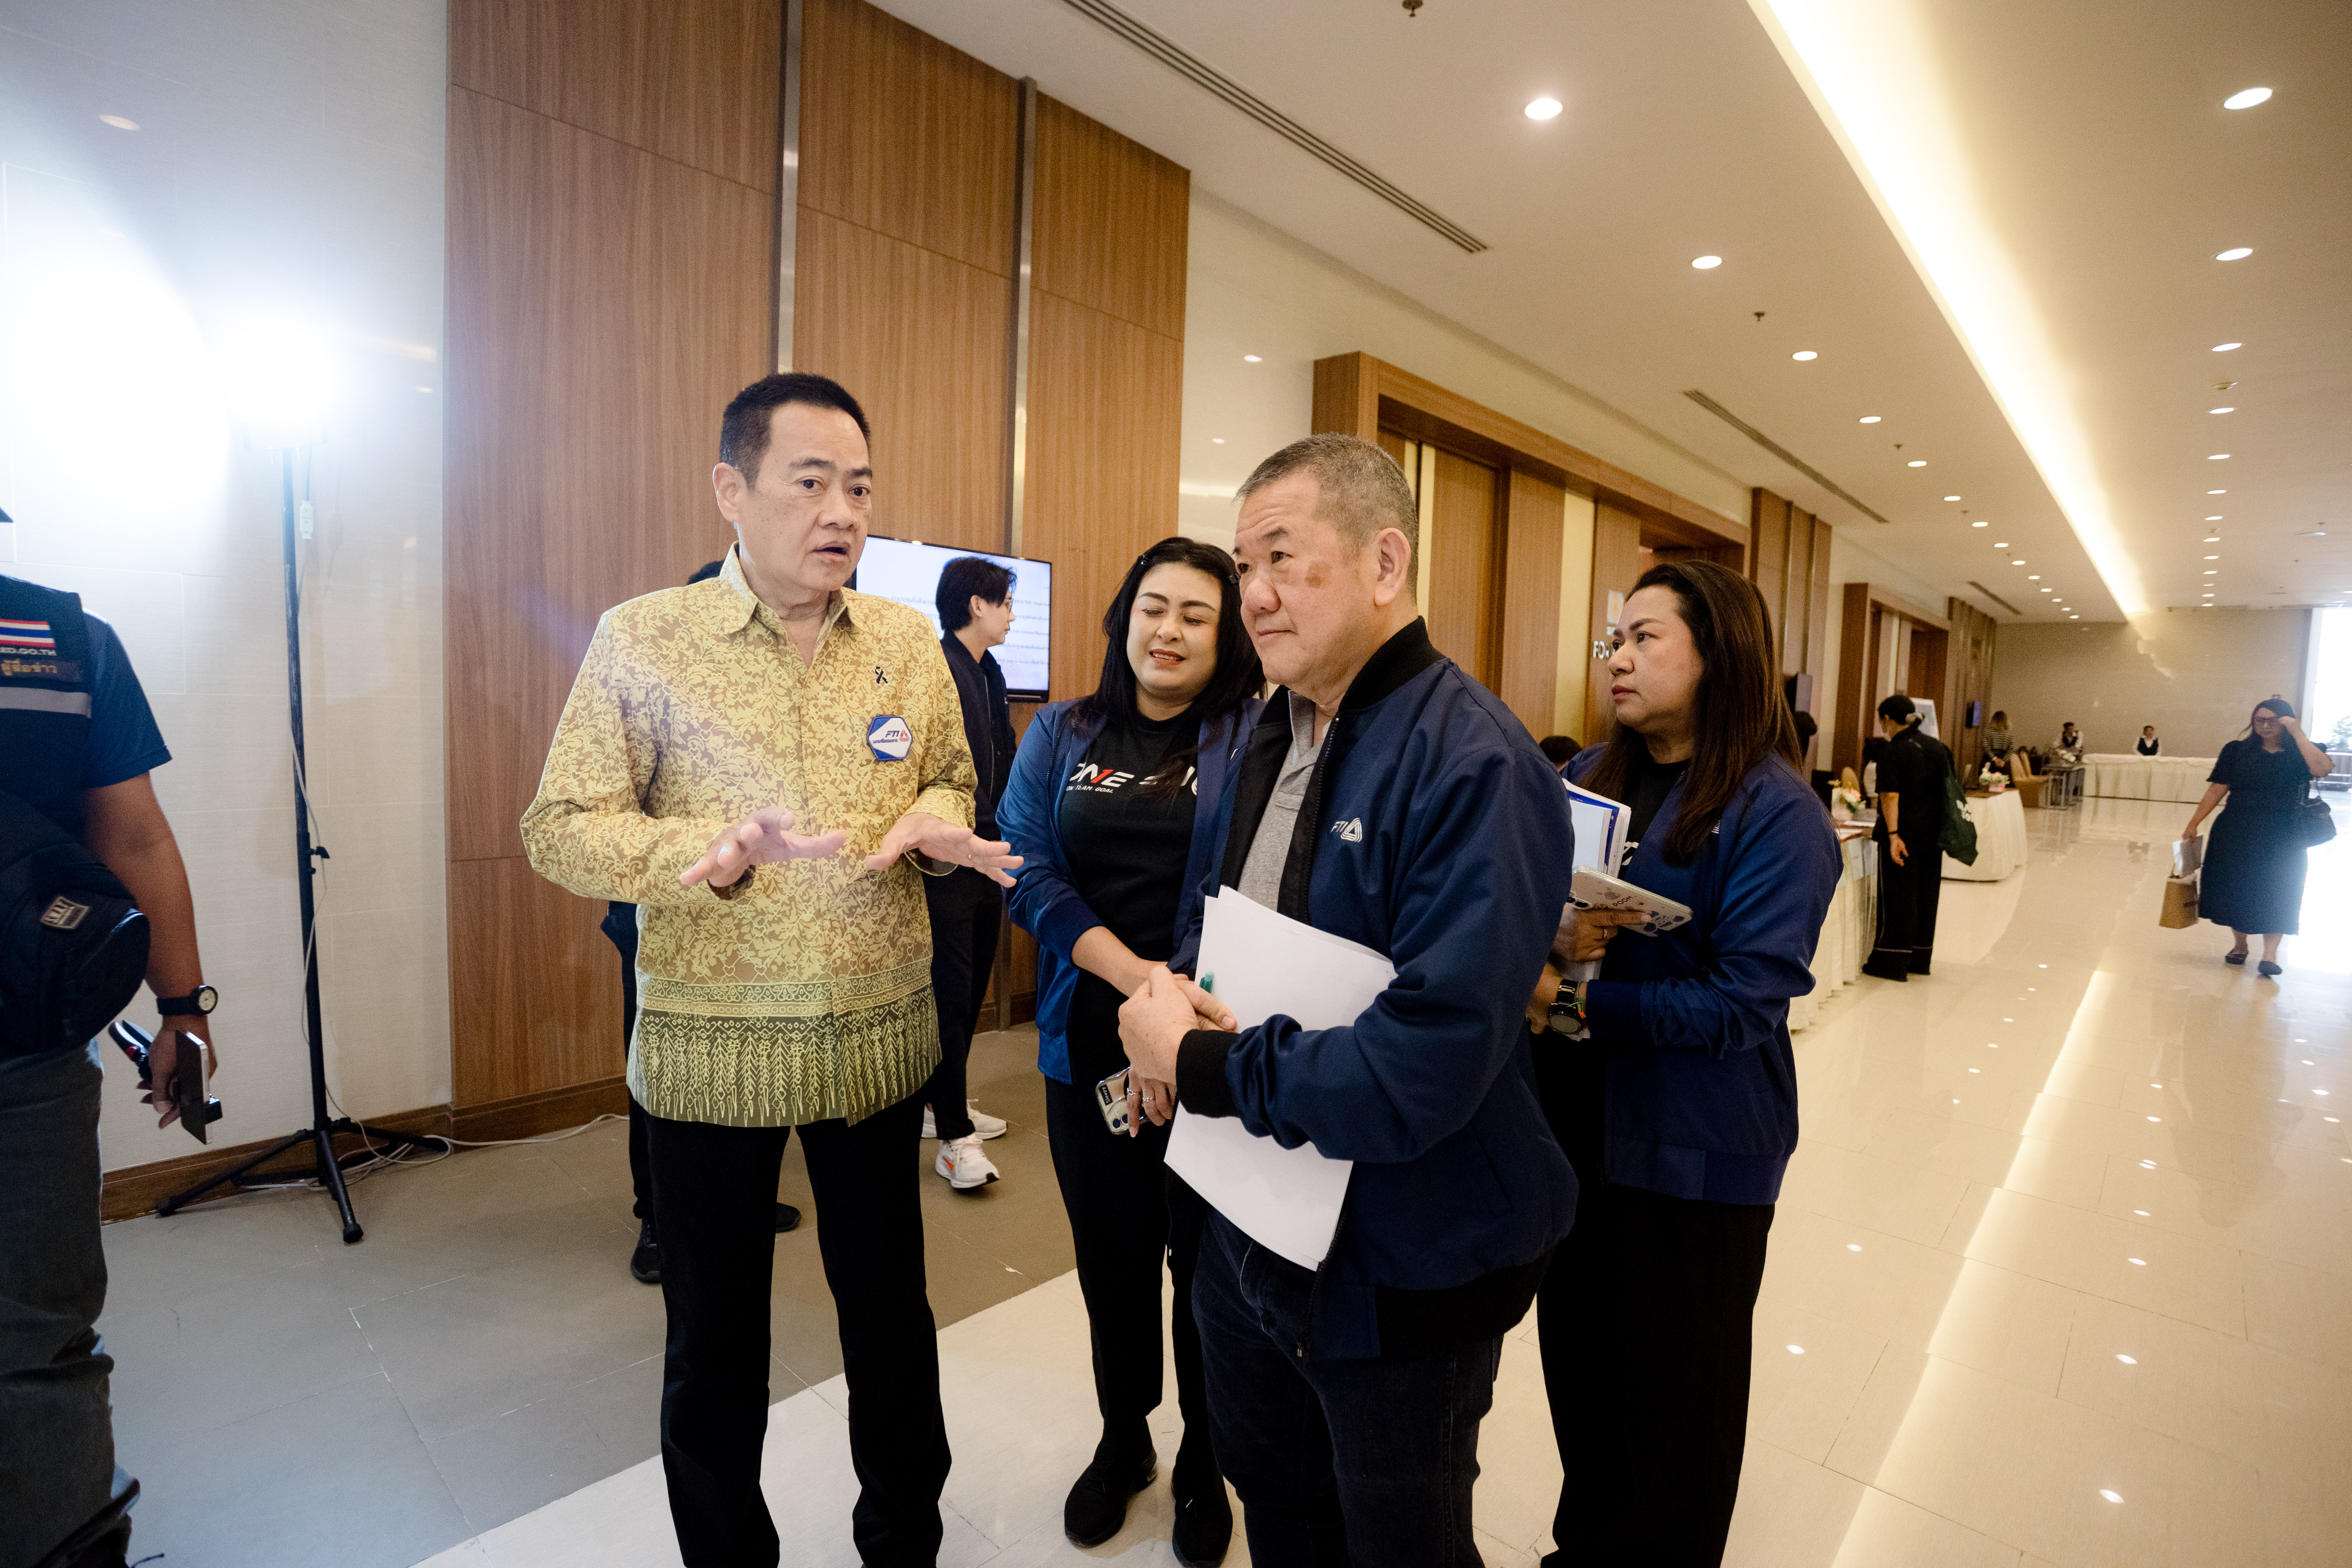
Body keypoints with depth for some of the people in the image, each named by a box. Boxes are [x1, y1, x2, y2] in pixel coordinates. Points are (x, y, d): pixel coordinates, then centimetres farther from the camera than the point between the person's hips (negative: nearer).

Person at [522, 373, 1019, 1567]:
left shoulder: (907, 640, 3)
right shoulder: (642, 639, -6)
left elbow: (953, 785, 12)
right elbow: (560, 828, -7)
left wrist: (935, 822, -11)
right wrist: (716, 850, -24)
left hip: (880, 1041, 3)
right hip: (711, 1049, -2)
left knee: (891, 1309, 18)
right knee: (715, 1336, 16)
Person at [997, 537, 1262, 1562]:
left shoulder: (1254, 737, -4)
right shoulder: (1061, 735, 5)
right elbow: (1028, 870, -4)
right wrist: (1133, 975, -17)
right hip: (1090, 1040, 3)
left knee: (1206, 1256, 13)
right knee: (1111, 1252, 19)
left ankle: (1204, 1465, 39)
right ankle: (1122, 1438, 45)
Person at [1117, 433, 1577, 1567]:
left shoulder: (1474, 767, -26)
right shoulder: (1267, 743, 3)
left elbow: (1426, 1070, -33)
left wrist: (1198, 1065, -23)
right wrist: (1176, 987, -12)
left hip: (1402, 1271, -7)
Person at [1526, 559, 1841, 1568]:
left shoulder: (1776, 810, -14)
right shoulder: (1590, 779, 4)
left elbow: (1742, 1001, -21)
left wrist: (1575, 1002, -23)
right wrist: (1550, 939, -21)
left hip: (1694, 1150, -5)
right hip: (1576, 1122, 5)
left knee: (1673, 1390, 16)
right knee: (1577, 1360, 21)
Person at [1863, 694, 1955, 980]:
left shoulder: (1892, 751, -13)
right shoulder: (1937, 747, 9)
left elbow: (1890, 796, -19)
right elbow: (1947, 788, 14)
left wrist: (1893, 835, -19)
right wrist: (1939, 827, 21)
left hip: (1905, 833, -7)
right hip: (1933, 834, 7)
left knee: (1898, 896, -2)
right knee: (1926, 894, 13)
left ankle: (1892, 963, 3)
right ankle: (1921, 959, 22)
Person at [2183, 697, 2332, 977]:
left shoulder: (2302, 752, 1)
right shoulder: (2237, 751, 2)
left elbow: (2323, 769, -22)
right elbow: (2217, 790, 1)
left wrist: (2297, 733, -17)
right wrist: (2194, 823, -4)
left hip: (2282, 838, -1)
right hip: (2236, 833, 1)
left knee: (2275, 893, -2)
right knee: (2235, 889, 7)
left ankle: (2270, 955, 1)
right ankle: (2239, 946, 22)